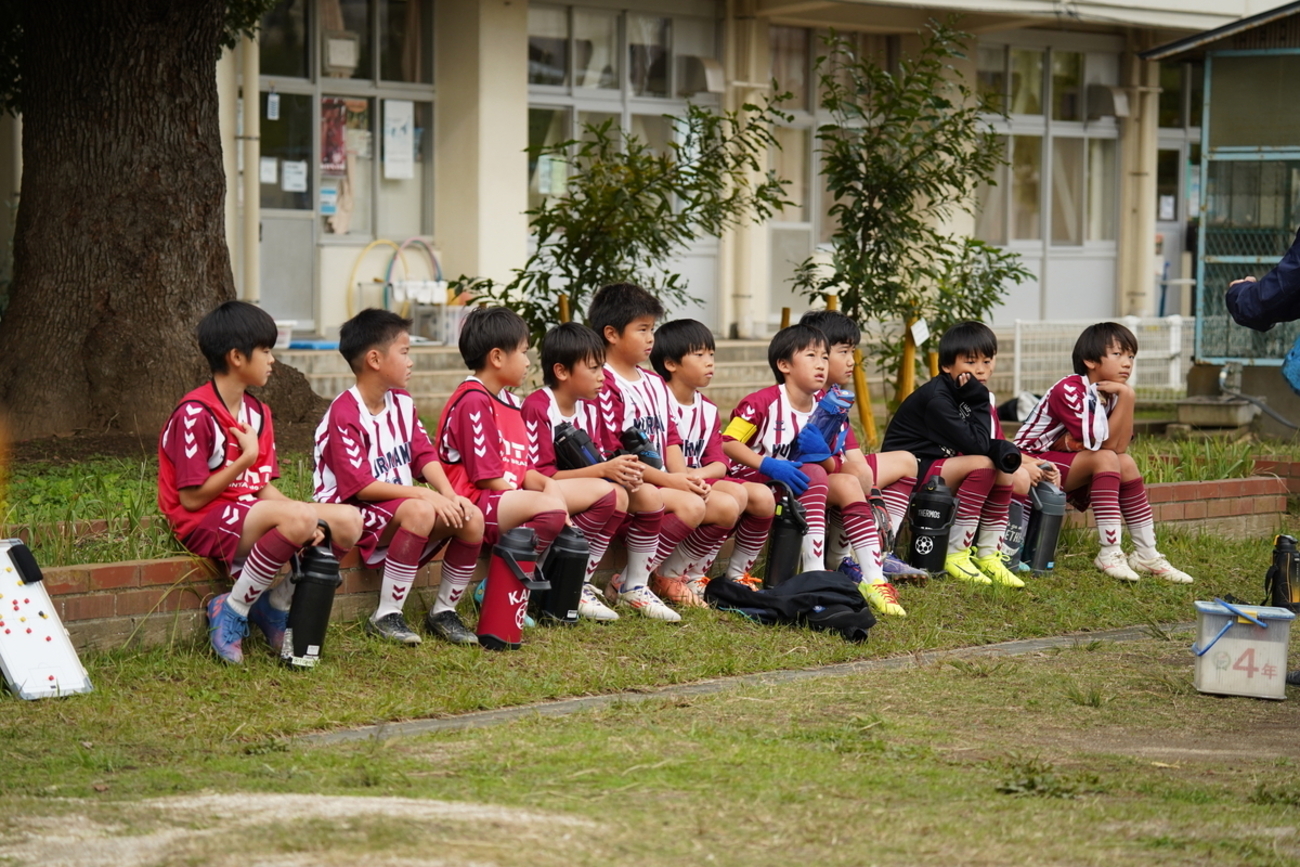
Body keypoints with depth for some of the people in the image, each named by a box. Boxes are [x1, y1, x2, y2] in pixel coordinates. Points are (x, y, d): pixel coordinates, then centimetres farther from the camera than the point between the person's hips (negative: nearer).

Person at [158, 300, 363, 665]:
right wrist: (246, 459, -15)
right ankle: (232, 612, -18)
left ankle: (274, 605, 2)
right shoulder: (194, 415, -14)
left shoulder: (257, 413, 13)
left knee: (348, 522, -7)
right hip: (205, 523, -8)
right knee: (298, 519, -34)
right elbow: (192, 498, -16)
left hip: (251, 511, 8)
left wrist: (306, 519, -11)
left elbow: (264, 488, 7)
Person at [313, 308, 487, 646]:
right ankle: (386, 616, -27)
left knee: (472, 518, -14)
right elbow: (360, 487, -22)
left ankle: (443, 611, 1)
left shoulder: (402, 403, 10)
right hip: (350, 514, -8)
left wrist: (449, 495, -16)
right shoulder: (345, 415, -16)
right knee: (419, 511, -36)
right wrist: (424, 494, -25)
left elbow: (424, 456, 4)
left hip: (401, 504, 8)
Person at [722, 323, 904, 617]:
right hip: (752, 481, -7)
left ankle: (873, 578, -16)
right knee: (814, 474, -27)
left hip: (796, 485, 7)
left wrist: (821, 452, -16)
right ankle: (814, 575, -33)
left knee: (847, 483, -10)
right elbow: (726, 443, -23)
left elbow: (831, 468, 7)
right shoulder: (763, 403, -15)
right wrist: (768, 464, -31)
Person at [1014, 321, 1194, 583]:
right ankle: (1110, 553, -26)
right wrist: (1126, 397, -24)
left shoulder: (1109, 393, 4)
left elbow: (1120, 446, -10)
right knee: (1106, 459, -24)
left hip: (1066, 468, 8)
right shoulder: (1069, 390, -21)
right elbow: (1101, 444, -28)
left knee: (1126, 464, -7)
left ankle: (1147, 554, -4)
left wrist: (1124, 398, -16)